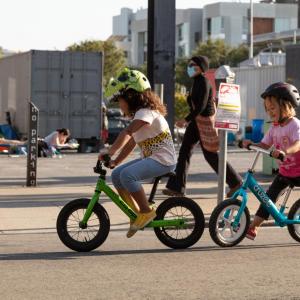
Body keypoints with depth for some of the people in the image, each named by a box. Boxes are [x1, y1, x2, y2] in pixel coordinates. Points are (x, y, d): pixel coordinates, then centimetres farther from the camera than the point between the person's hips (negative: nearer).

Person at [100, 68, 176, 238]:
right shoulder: (140, 113, 17)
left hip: (163, 159, -10)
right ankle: (137, 213, 7)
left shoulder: (145, 112, -15)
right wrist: (115, 161, 8)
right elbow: (131, 143, 16)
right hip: (150, 158, 10)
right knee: (116, 175, 2)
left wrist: (110, 152, -35)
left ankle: (147, 211, -16)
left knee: (127, 174, -28)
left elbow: (127, 133, -30)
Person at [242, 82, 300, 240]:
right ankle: (253, 228, -4)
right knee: (269, 196, -1)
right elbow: (265, 145, 6)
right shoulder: (275, 128, 6)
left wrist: (285, 151, -52)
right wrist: (251, 144, -14)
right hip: (284, 172, 6)